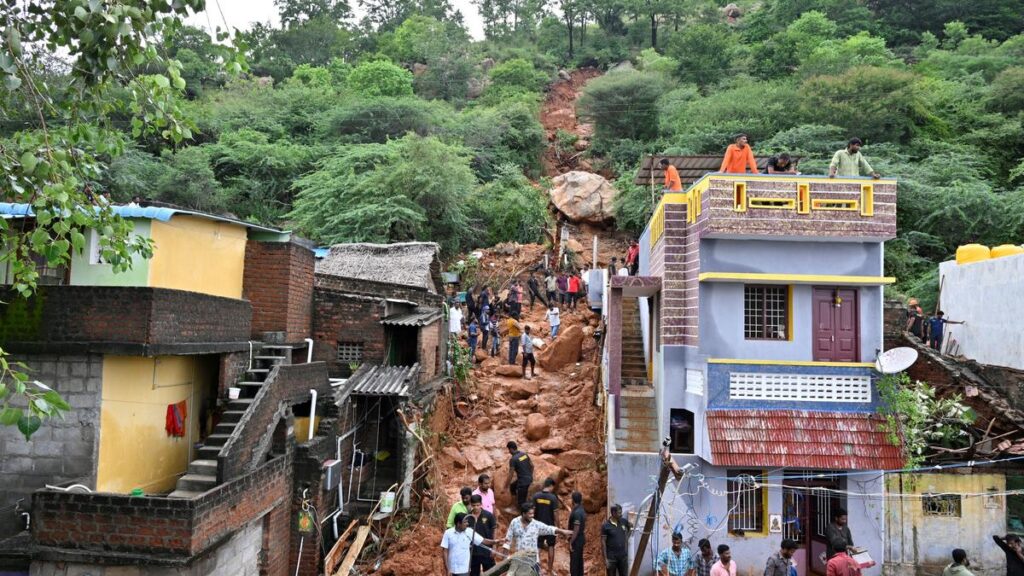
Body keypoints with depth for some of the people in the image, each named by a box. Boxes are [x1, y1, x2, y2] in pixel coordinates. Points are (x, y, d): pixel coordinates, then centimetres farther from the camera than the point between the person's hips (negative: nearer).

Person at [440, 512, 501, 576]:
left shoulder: (469, 532, -4)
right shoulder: (448, 533, -7)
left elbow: (483, 541, -2)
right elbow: (445, 552, -6)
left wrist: (496, 542, -17)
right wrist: (447, 569, -9)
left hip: (464, 570, 0)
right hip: (452, 570, 0)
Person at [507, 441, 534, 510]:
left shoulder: (513, 459, -17)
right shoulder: (524, 454, 5)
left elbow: (510, 475, -15)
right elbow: (532, 466, 13)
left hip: (523, 481, -8)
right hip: (529, 478, 8)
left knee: (521, 502, 5)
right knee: (512, 486, 28)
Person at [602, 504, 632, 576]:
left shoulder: (623, 521, -1)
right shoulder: (605, 525, -13)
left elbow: (631, 527, 22)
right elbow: (603, 542, -10)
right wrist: (605, 558, -13)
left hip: (623, 555, 4)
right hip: (611, 557, -4)